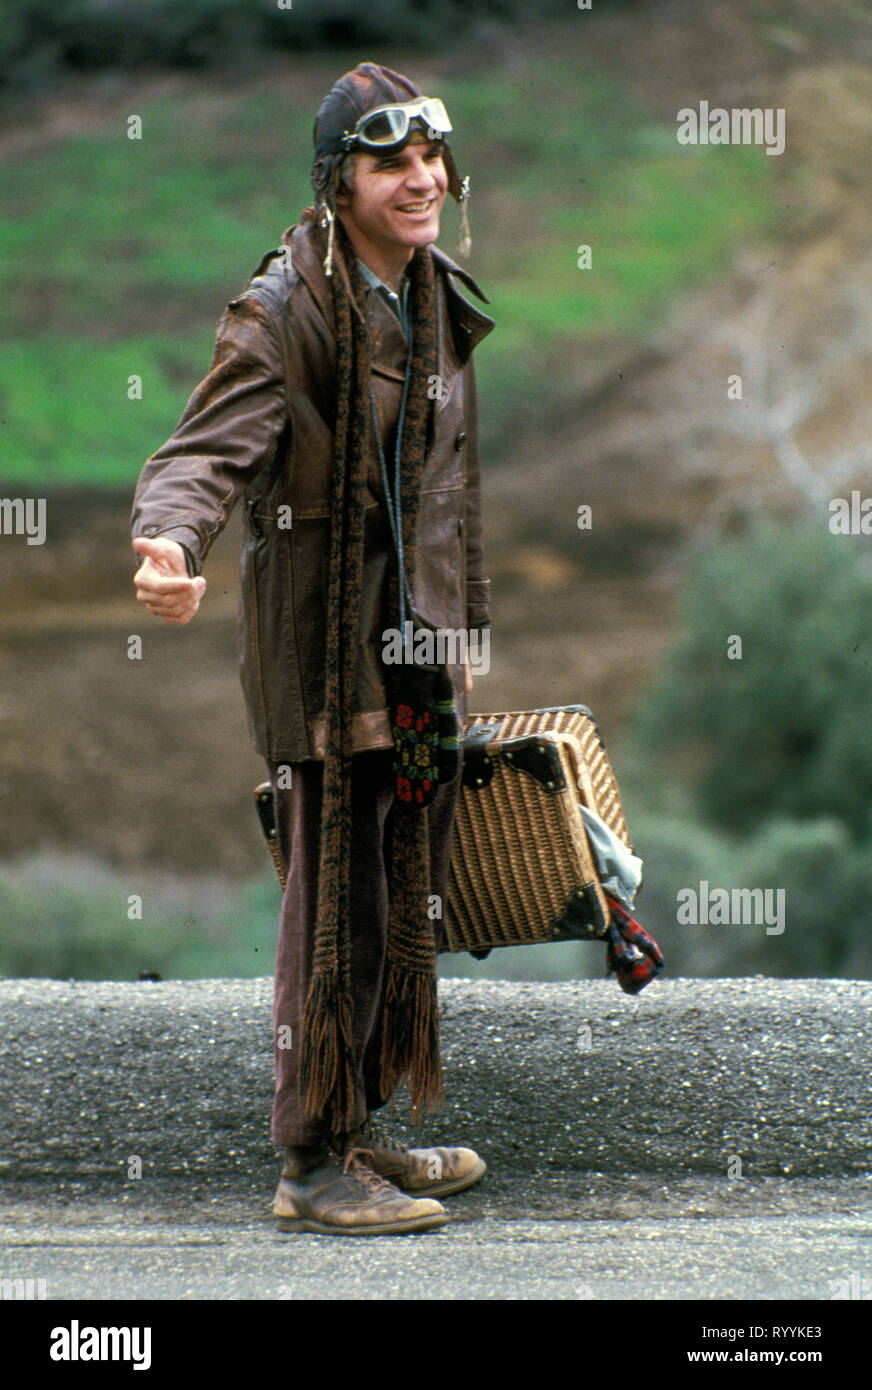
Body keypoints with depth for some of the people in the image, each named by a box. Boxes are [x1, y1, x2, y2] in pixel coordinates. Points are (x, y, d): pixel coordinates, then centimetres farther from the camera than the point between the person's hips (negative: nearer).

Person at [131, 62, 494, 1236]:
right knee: (338, 909, -3)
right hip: (324, 655, -8)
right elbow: (207, 450, -24)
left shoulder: (440, 305, 10)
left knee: (408, 903, 15)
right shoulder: (283, 312, -15)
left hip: (419, 652, 8)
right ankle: (315, 1163, 10)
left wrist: (467, 632, 22)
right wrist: (169, 543, -46)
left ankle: (364, 1129, 29)